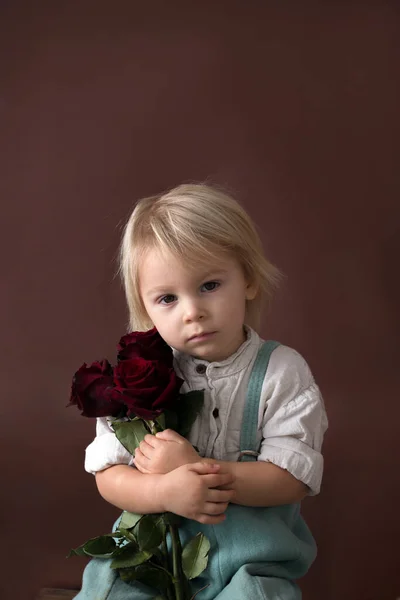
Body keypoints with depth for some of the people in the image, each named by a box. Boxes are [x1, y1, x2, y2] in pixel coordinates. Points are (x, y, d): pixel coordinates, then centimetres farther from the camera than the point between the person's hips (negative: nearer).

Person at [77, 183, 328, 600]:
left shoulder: (281, 372, -7)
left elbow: (293, 478, -12)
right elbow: (107, 476, -3)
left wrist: (196, 468, -21)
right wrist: (165, 491, -24)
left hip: (251, 561, -1)